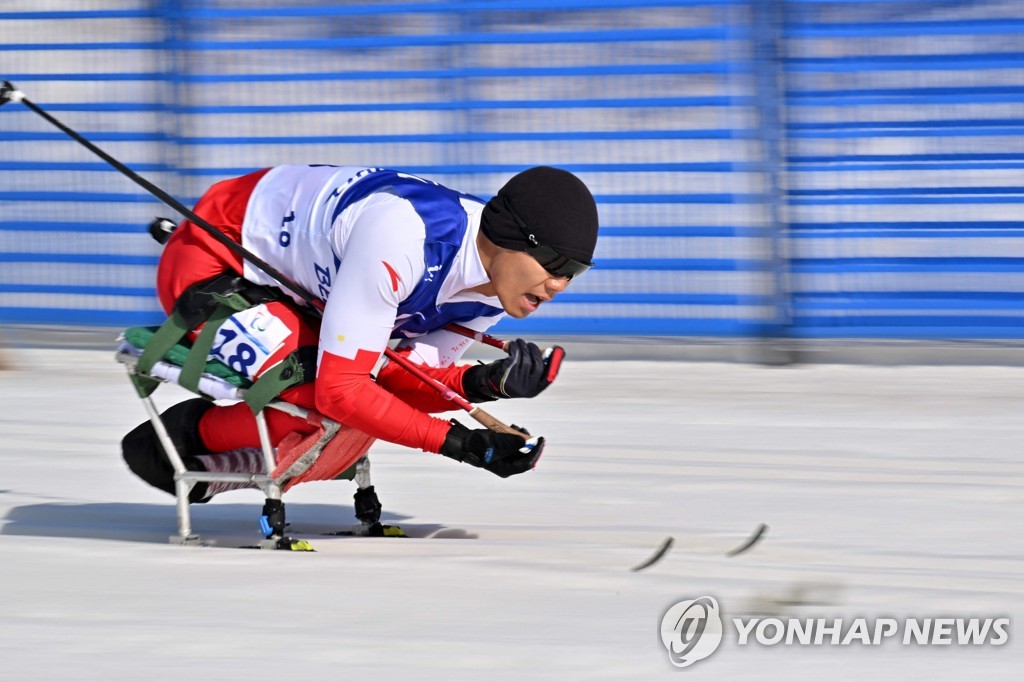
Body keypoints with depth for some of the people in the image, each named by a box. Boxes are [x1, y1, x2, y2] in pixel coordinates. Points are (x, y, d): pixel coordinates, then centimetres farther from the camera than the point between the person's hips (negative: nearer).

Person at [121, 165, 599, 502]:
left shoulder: (497, 285, -12)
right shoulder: (401, 234, -38)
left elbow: (402, 376, -7)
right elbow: (339, 388, -35)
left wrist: (480, 383, -26)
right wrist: (454, 441, -34)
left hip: (296, 287, 9)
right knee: (330, 409, -26)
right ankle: (190, 432, -3)